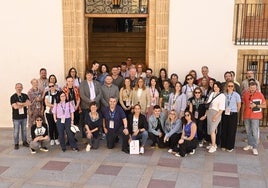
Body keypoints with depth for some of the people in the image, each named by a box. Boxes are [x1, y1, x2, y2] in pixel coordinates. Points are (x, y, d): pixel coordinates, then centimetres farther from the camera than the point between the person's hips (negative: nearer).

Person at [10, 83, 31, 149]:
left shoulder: (25, 96, 5)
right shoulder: (13, 97, -7)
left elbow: (29, 103, -9)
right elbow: (15, 106, -18)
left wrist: (20, 104, -16)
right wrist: (24, 104, -7)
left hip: (24, 116, 4)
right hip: (16, 117, -4)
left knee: (24, 130, 13)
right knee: (16, 131, 3)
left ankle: (24, 142, 26)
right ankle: (16, 144, 13)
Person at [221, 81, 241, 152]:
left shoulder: (236, 95, -7)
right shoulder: (224, 94, 1)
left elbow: (239, 105, 2)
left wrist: (235, 112, 9)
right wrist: (224, 110, 5)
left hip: (233, 114, -3)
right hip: (225, 114, 3)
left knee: (231, 131, 3)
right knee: (224, 130, 6)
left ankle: (230, 147, 14)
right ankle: (223, 145, 19)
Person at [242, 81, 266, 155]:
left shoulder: (260, 94, -7)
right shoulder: (245, 94, 4)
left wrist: (256, 105, -16)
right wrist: (243, 114, 15)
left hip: (255, 116, -4)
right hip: (246, 116, 4)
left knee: (255, 132, -8)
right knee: (248, 131, 14)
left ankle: (255, 148, -4)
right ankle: (250, 145, 28)